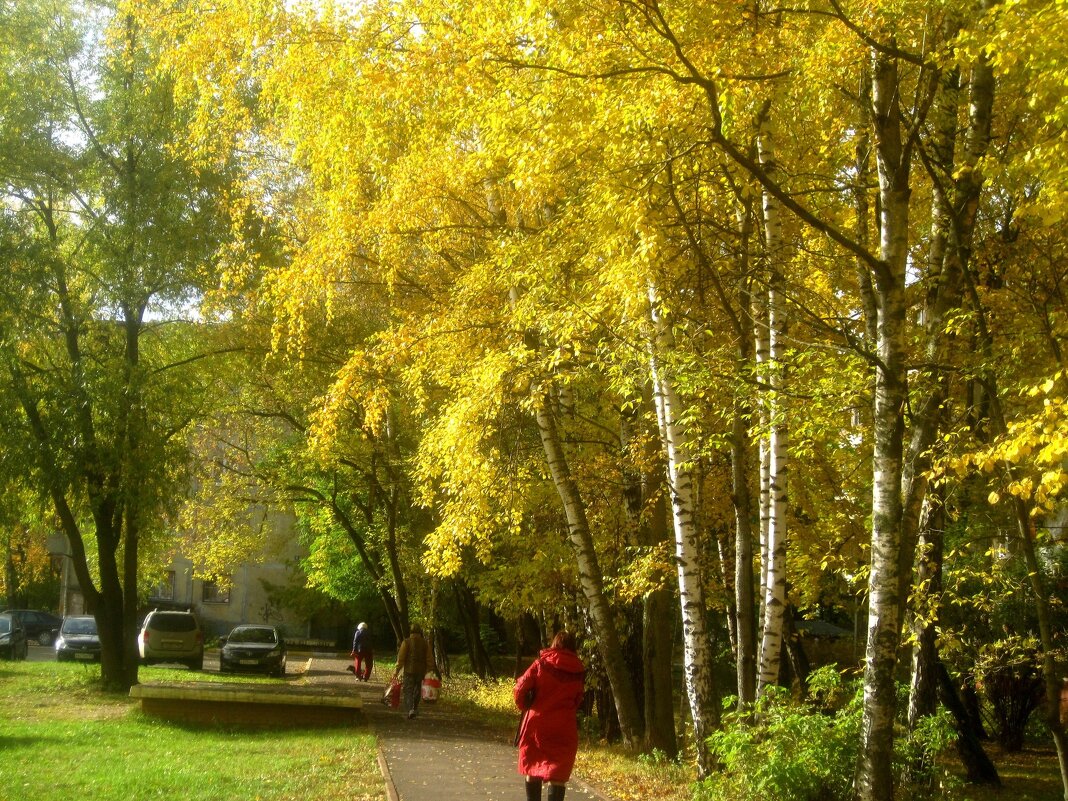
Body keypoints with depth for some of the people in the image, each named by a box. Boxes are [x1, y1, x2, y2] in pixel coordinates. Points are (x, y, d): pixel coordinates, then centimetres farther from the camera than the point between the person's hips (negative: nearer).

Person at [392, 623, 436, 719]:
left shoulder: (406, 642, -6)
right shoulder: (425, 643, 3)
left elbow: (401, 658, -7)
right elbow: (430, 659, 3)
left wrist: (396, 671, -2)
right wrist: (430, 671, 10)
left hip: (409, 671, -3)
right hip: (421, 671, 3)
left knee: (408, 691, -2)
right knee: (417, 690, 17)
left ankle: (410, 709, -20)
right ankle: (415, 708, 23)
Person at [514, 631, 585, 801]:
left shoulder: (541, 664, -2)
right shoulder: (578, 671, 2)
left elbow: (521, 687, -7)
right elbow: (578, 700, 3)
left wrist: (524, 706, 10)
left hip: (537, 724, 0)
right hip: (564, 728, 0)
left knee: (533, 768, 16)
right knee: (558, 774, 1)